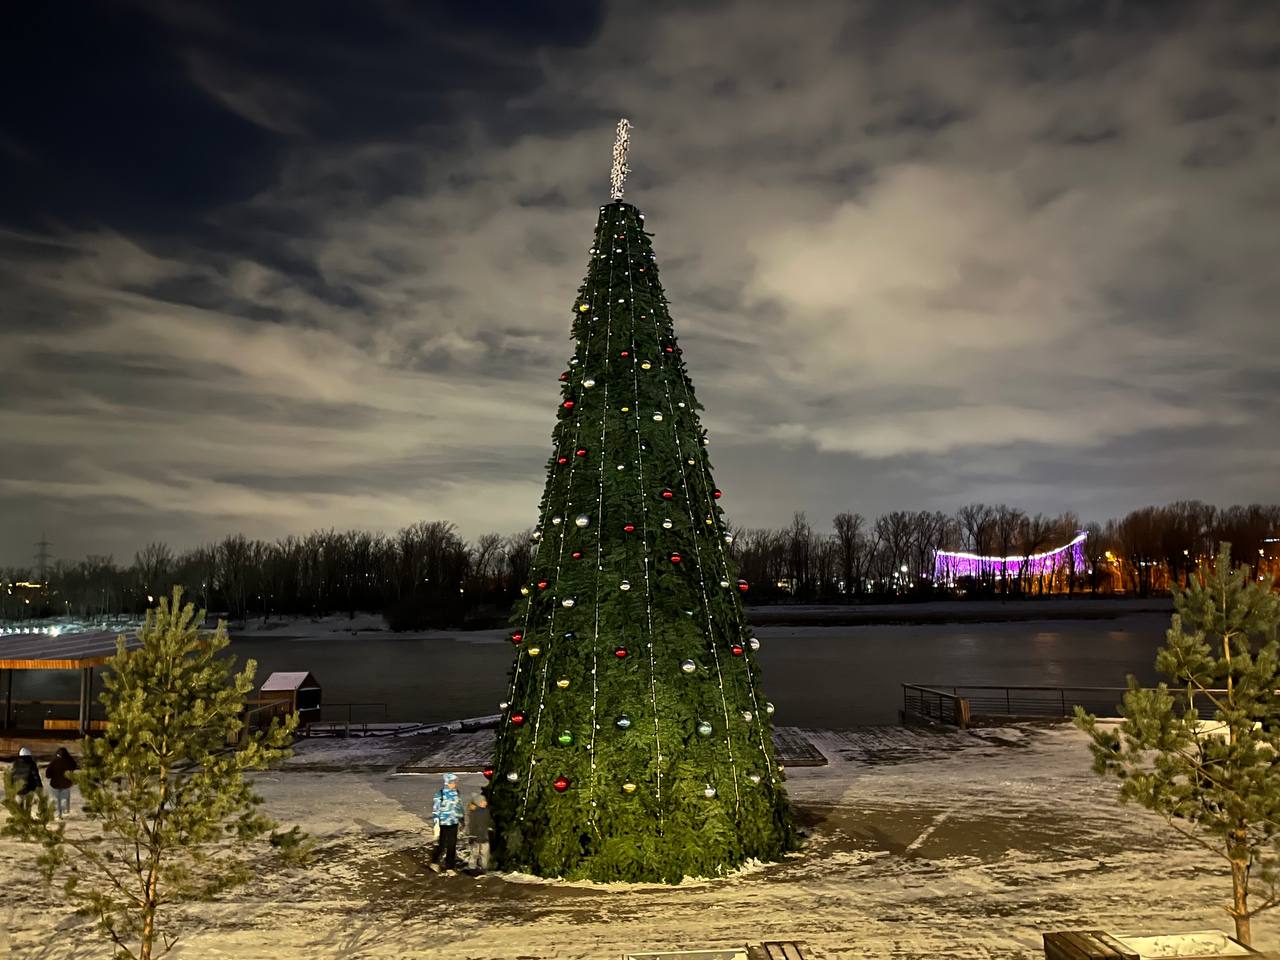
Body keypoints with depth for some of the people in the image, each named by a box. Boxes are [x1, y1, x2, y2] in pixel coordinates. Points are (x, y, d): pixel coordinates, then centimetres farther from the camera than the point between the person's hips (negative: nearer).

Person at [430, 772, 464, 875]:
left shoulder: (456, 793, 5)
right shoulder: (440, 794, -14)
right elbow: (435, 810, -13)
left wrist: (461, 820, 20)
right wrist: (436, 824, -16)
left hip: (454, 823, 5)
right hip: (443, 824, -5)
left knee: (452, 846, 8)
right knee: (441, 845, 3)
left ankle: (449, 867, 20)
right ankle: (434, 862, 28)